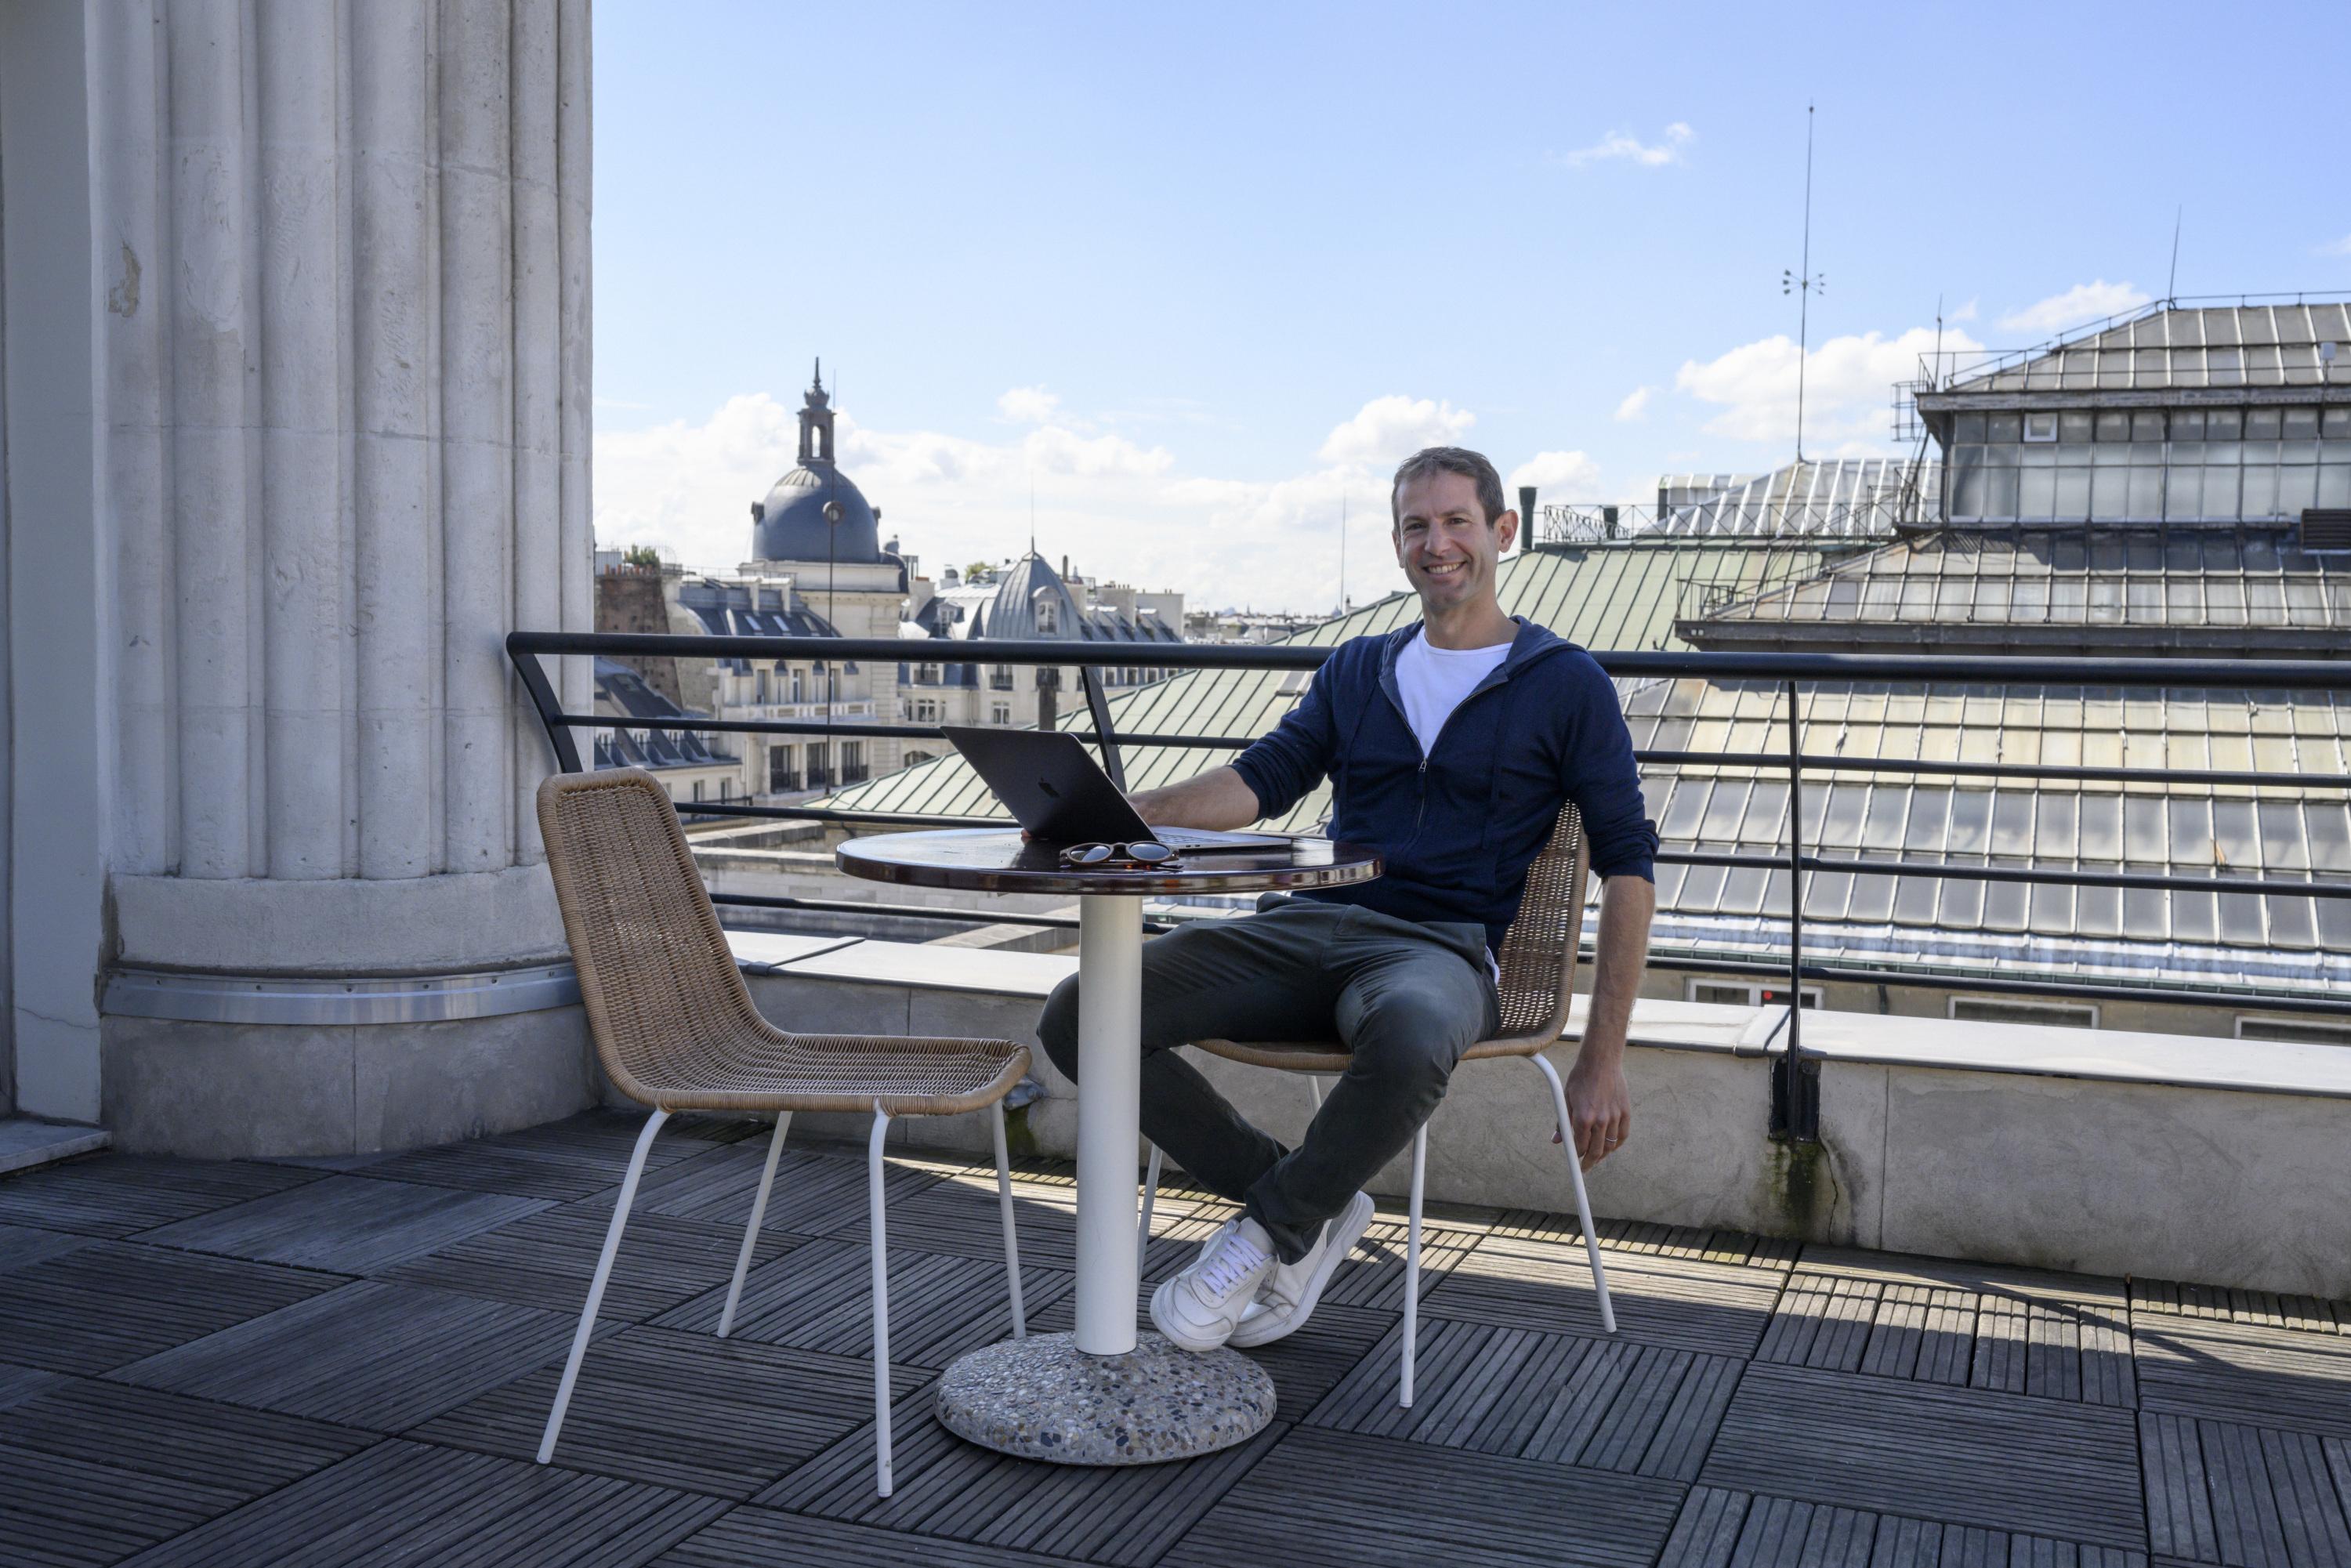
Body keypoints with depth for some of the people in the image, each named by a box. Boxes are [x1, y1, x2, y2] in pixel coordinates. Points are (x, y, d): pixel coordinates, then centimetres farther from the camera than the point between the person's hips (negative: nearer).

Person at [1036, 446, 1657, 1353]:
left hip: (1442, 948, -5)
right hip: (1308, 928, 5)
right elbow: (1264, 779, 10)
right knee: (1077, 1013, -16)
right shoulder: (1355, 670, 22)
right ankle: (1310, 1207, -4)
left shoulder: (1564, 684, 7)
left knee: (1410, 1041, -44)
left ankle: (1269, 1232, -14)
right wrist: (1132, 813, -12)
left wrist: (1602, 1061, -6)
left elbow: (1627, 867, 3)